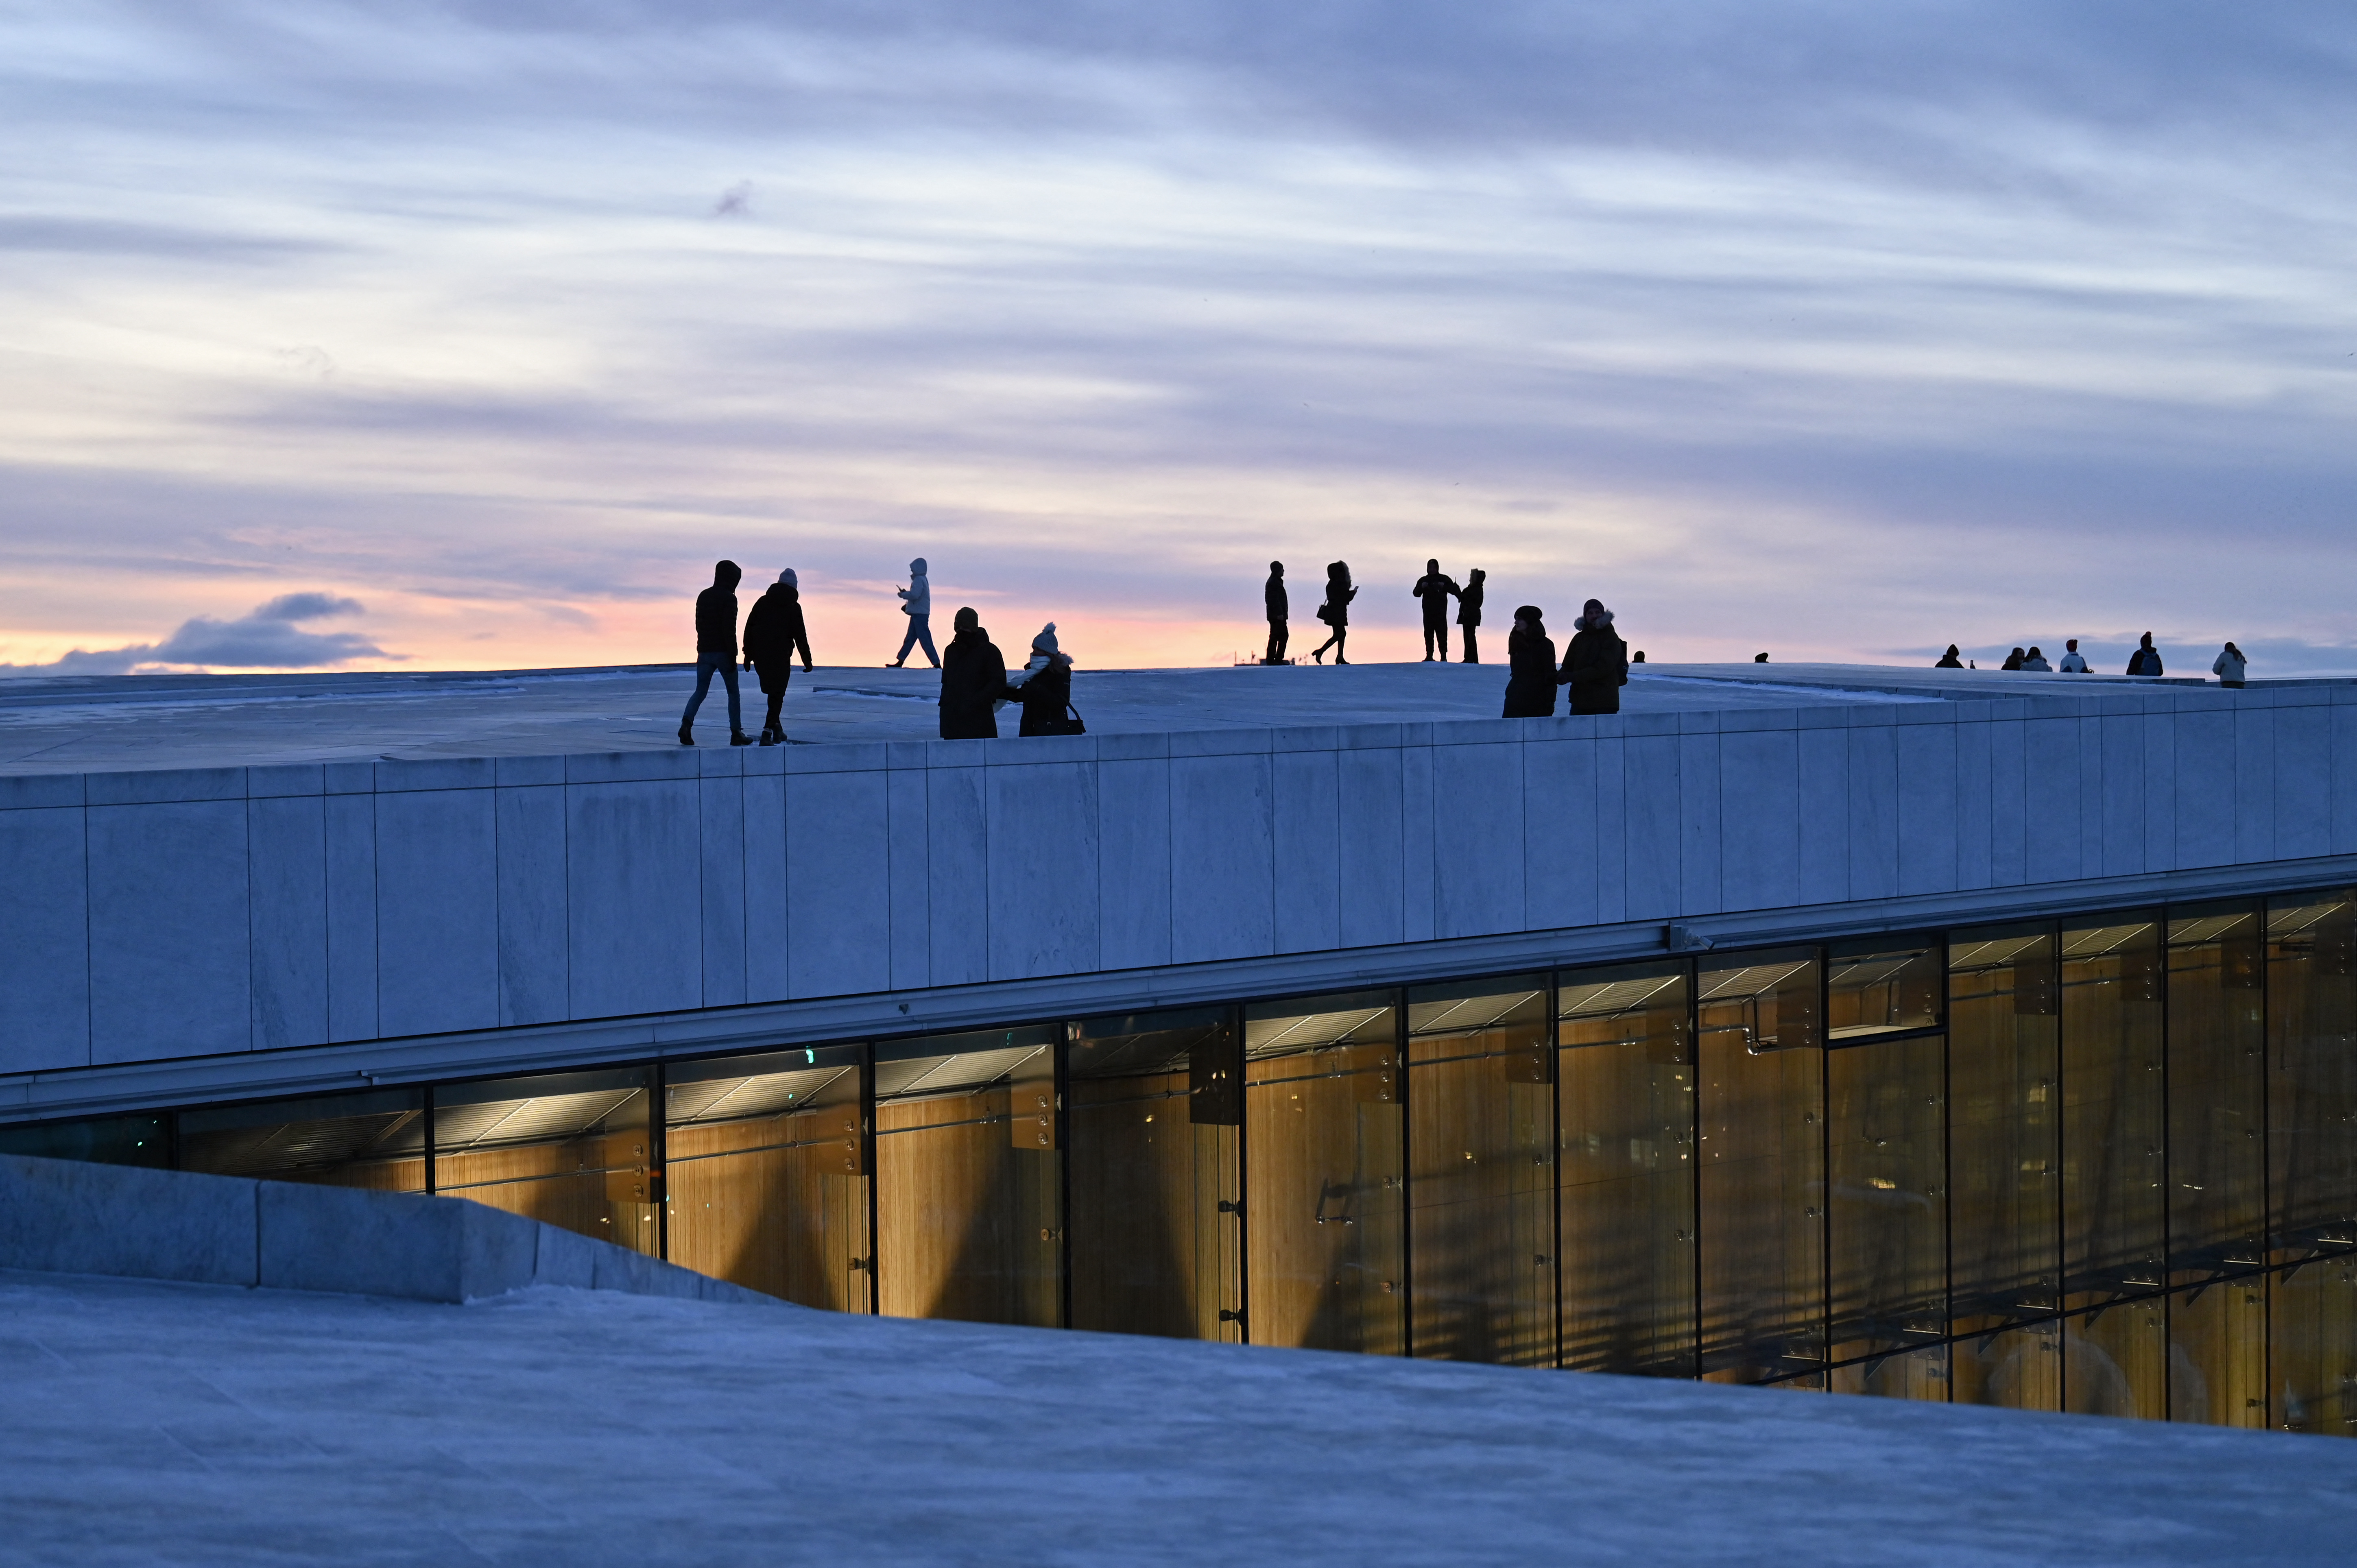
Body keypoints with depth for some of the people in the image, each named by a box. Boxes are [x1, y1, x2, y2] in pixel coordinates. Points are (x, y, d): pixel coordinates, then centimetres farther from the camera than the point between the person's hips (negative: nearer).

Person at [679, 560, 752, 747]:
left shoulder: (703, 596, 12)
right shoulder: (728, 598, -10)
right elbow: (729, 629, -16)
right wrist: (732, 656, -15)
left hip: (704, 652, 6)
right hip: (723, 652, -6)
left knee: (700, 691, 5)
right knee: (733, 693, 6)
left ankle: (686, 723, -17)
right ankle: (736, 733, 8)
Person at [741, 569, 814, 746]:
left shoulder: (762, 602, 10)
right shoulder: (793, 607, -2)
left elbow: (749, 629, 8)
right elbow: (800, 636, -4)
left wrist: (748, 655, 13)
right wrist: (807, 660, 4)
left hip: (760, 656, 4)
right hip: (780, 656, -4)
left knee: (773, 691, 21)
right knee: (777, 694, -2)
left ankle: (777, 729, 27)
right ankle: (768, 732, -15)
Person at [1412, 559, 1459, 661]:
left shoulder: (1444, 579, 7)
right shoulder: (1423, 580, 13)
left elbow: (1454, 590, 3)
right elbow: (1416, 593, 7)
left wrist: (1444, 587, -14)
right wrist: (1421, 587, -13)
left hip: (1441, 612, -3)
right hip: (1428, 612, 3)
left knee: (1442, 634, -9)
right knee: (1428, 634, 0)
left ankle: (1444, 656, -10)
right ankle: (1429, 656, 2)